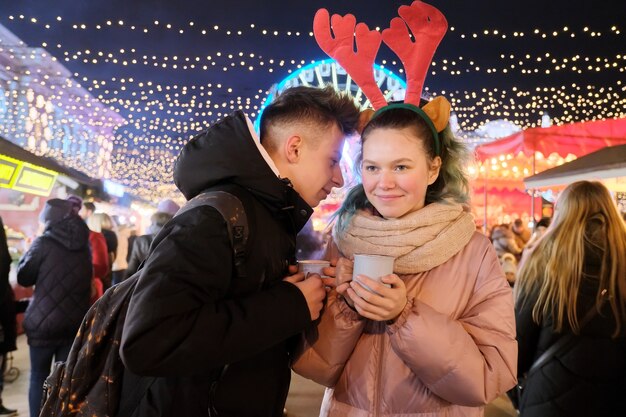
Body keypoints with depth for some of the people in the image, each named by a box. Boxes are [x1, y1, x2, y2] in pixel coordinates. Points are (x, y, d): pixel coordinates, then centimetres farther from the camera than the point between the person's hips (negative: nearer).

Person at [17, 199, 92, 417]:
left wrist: (30, 249, 12)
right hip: (75, 323, 4)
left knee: (39, 376, 12)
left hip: (43, 322, -4)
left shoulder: (44, 243, -10)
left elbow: (23, 277, 2)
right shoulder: (84, 245, 5)